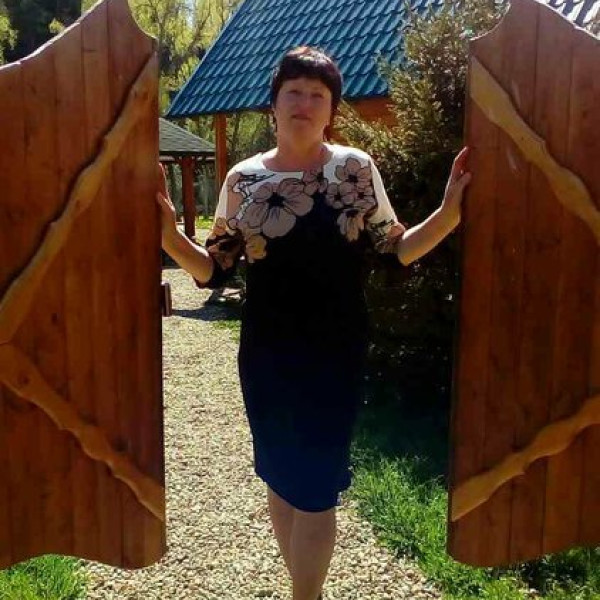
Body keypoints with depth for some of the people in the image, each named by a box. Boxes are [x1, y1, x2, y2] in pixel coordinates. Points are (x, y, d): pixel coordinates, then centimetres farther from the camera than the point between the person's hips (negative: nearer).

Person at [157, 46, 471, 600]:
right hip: (265, 355, 3)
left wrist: (449, 213, -15)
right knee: (280, 478, 15)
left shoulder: (357, 169, -3)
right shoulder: (243, 179, 1)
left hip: (335, 354, -2)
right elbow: (215, 269, 2)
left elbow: (395, 250, 0)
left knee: (315, 488, 4)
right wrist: (170, 234, -15)